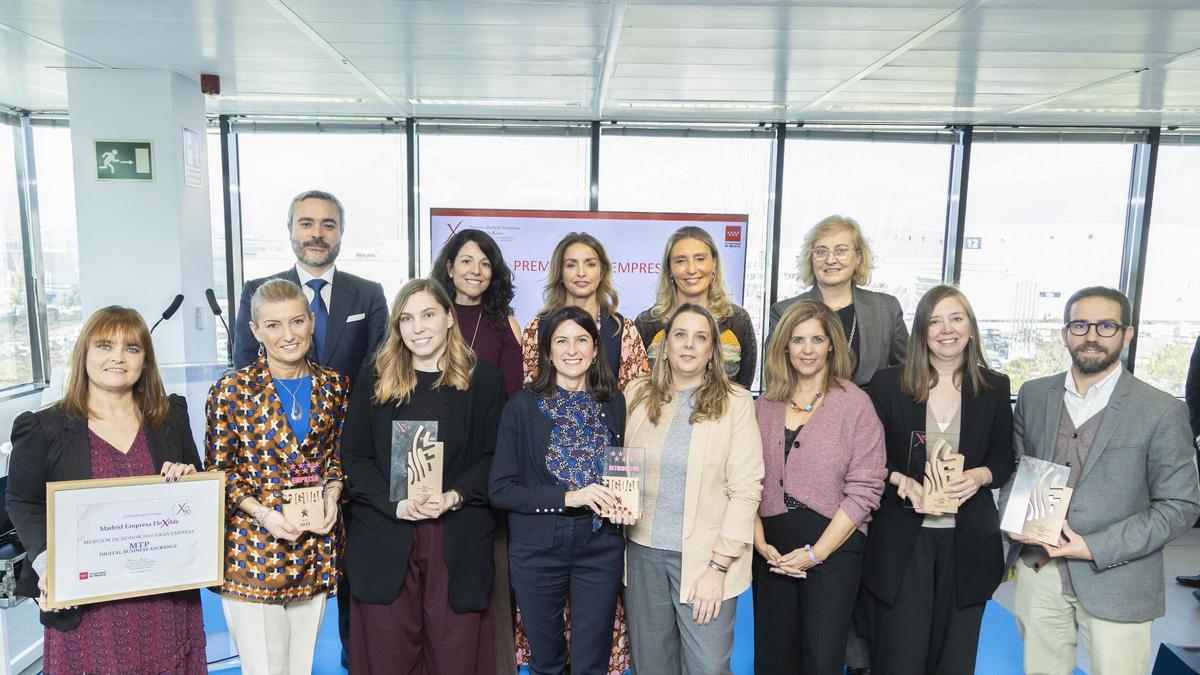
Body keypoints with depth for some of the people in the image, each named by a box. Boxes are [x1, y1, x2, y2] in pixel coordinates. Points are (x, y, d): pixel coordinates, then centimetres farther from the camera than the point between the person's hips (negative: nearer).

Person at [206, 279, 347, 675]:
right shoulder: (232, 390, -8)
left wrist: (331, 493, -7)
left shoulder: (334, 386, 2)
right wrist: (263, 513, -16)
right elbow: (219, 471, -4)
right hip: (252, 548, -3)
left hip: (316, 549, 3)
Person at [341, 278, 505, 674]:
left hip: (458, 541, -1)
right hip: (384, 540, 1)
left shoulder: (484, 380, 4)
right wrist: (395, 503, -12)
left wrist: (454, 496, -14)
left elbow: (494, 458, 3)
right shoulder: (374, 378, 7)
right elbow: (355, 457, 4)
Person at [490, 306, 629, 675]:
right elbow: (500, 490, -10)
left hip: (600, 547, 1)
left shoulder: (615, 404, 1)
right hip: (537, 549, -1)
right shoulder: (523, 406, -7)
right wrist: (568, 497, -21)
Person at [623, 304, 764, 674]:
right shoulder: (638, 394, 4)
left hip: (705, 557, -2)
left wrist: (718, 566, -12)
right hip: (643, 551, 3)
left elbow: (745, 489, -8)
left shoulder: (735, 402, -5)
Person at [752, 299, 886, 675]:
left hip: (833, 548, -3)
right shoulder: (765, 406, 6)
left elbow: (864, 489, -10)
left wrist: (815, 553, -12)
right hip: (772, 550, 4)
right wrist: (761, 543, -6)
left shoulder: (855, 404, -5)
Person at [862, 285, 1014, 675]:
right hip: (901, 541, -2)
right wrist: (902, 482, -18)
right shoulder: (888, 384, -2)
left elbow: (1004, 459, 9)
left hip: (967, 543, 2)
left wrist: (979, 476, -12)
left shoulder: (994, 388, 5)